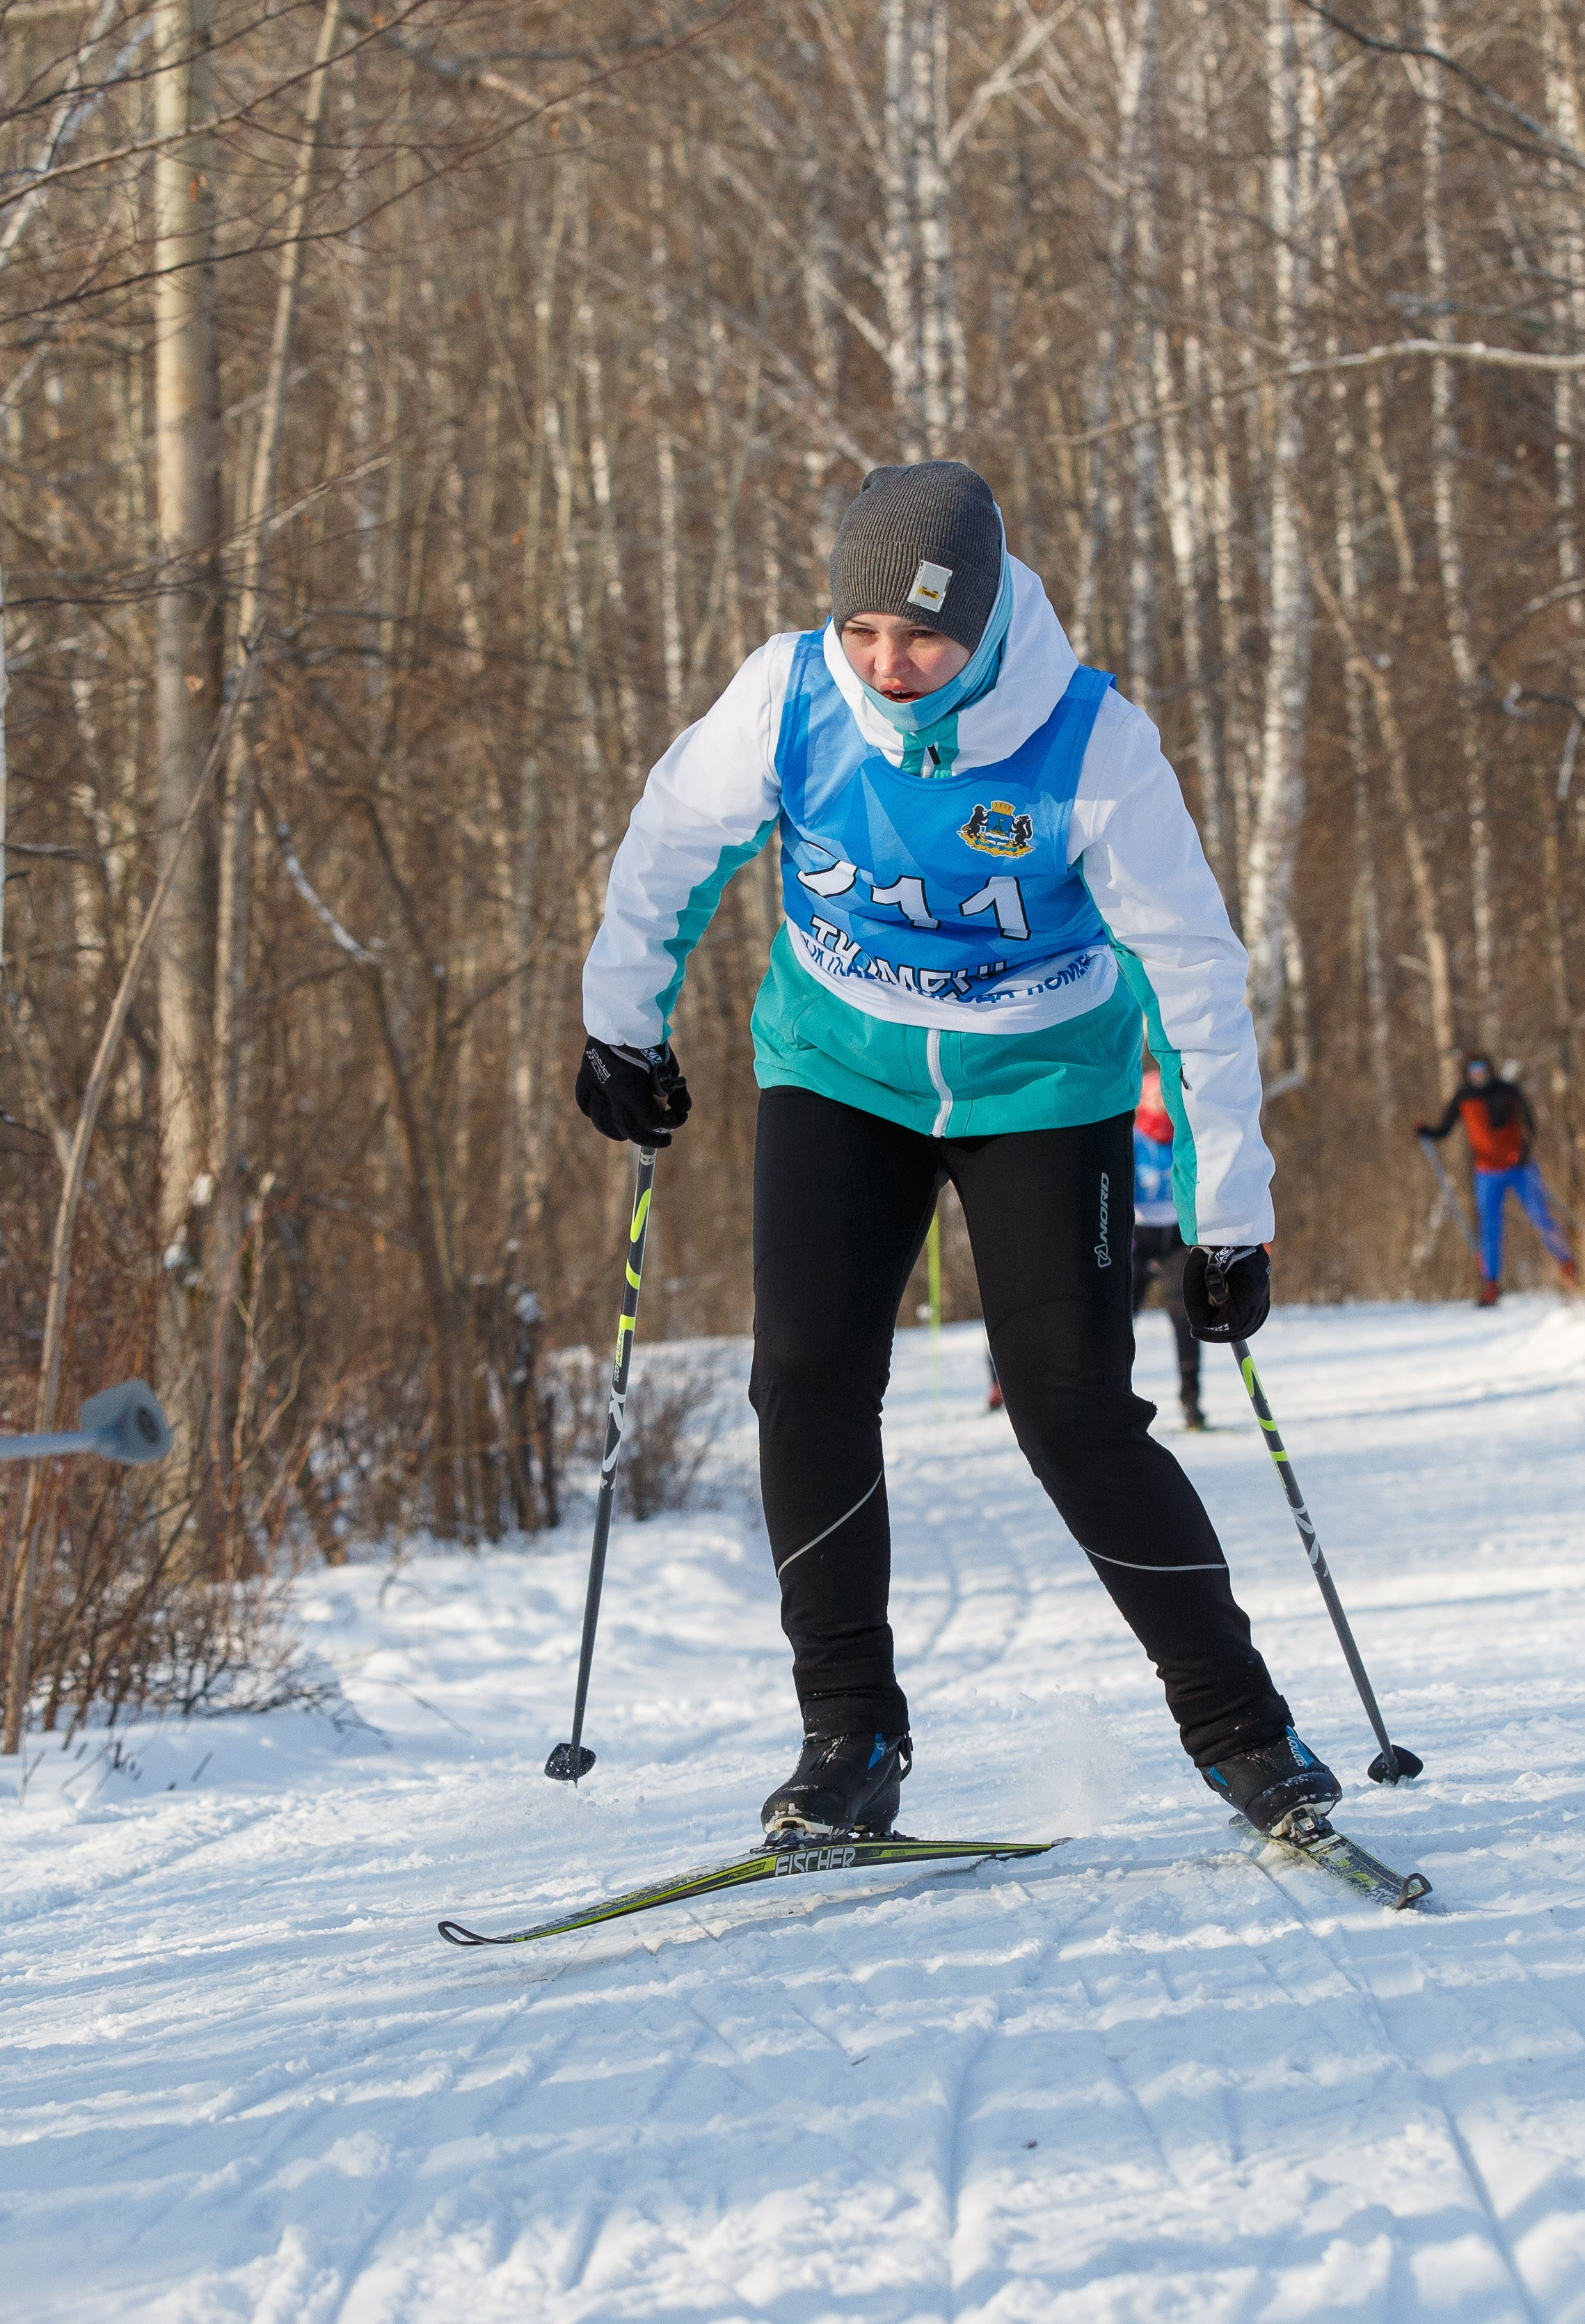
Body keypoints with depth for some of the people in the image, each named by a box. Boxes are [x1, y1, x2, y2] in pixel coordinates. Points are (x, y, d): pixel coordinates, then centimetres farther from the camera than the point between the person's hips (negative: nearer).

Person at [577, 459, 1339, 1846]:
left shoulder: (1093, 746, -25)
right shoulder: (790, 698, -18)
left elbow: (1195, 974, -17)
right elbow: (674, 845, 2)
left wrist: (1230, 1211, -16)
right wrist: (624, 1022, 12)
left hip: (1042, 1085, -2)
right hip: (841, 1069, 3)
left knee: (1075, 1410, -11)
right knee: (807, 1375, -12)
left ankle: (1241, 1730, 3)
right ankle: (850, 1740, 0)